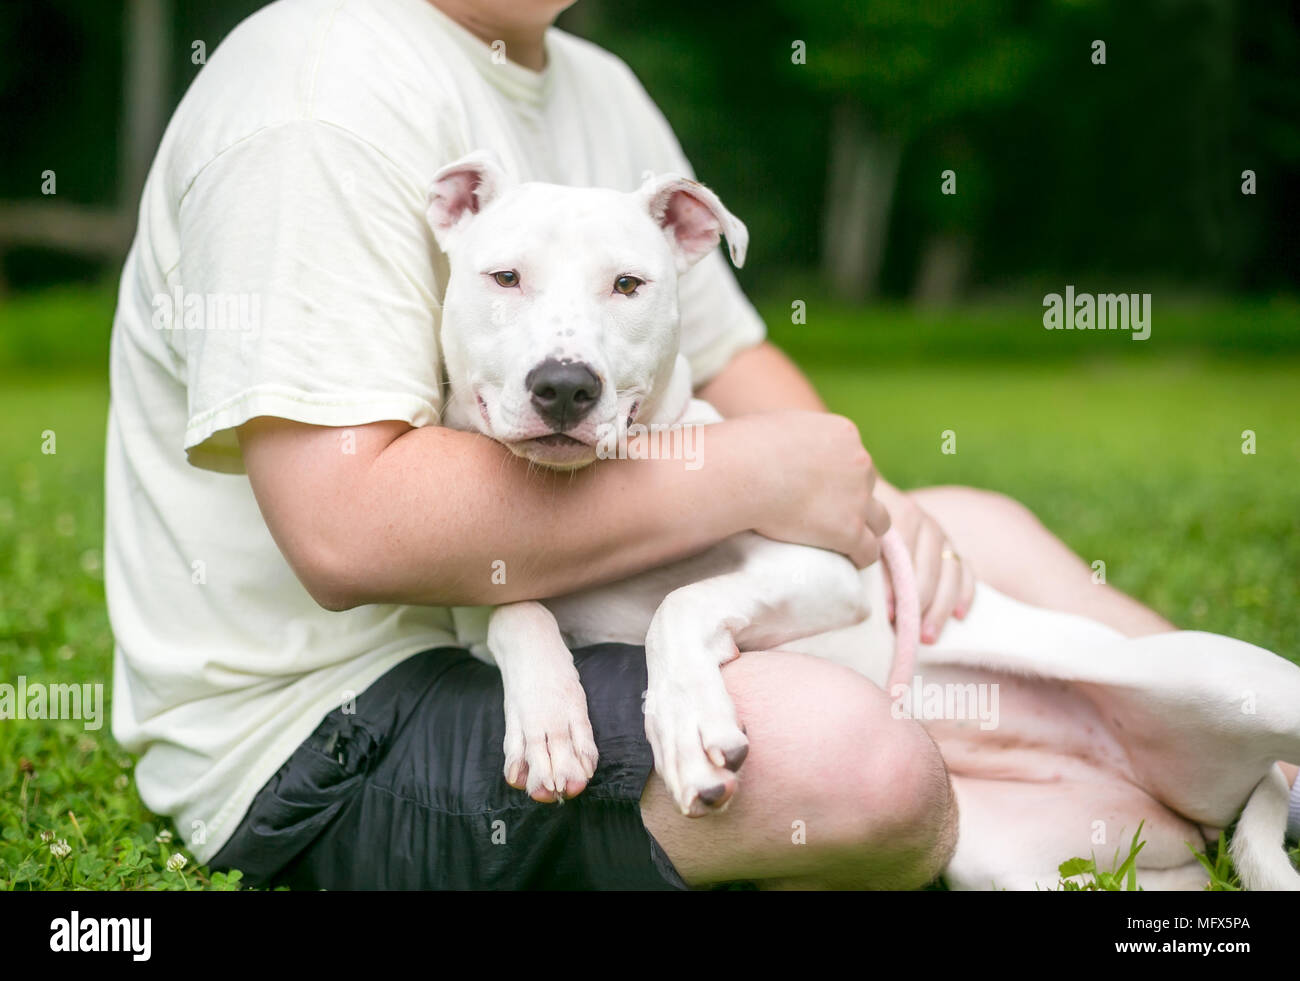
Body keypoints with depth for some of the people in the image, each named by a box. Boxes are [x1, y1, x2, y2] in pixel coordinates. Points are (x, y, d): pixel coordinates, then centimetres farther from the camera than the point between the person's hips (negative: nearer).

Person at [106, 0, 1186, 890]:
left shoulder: (598, 92, 10)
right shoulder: (325, 92, -21)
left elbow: (730, 359, 19)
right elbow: (346, 528, -31)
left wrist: (874, 508, -4)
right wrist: (749, 474, -22)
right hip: (326, 737, -10)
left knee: (970, 527, 11)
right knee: (852, 757, -30)